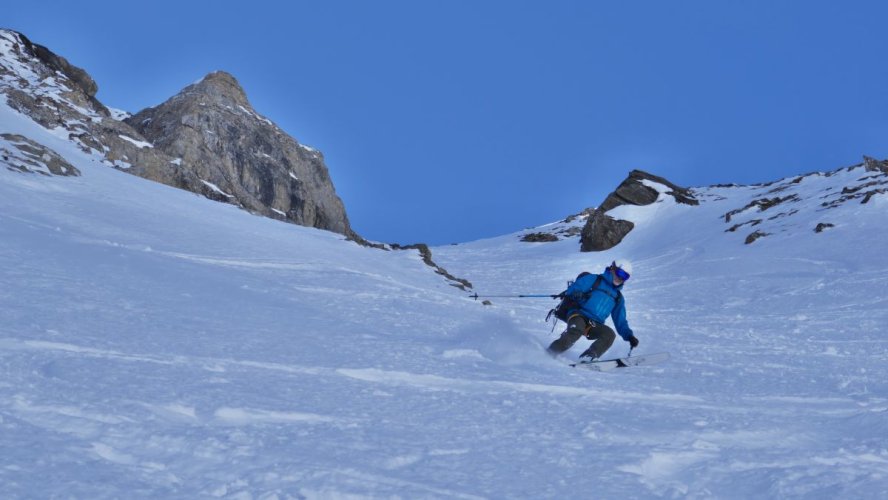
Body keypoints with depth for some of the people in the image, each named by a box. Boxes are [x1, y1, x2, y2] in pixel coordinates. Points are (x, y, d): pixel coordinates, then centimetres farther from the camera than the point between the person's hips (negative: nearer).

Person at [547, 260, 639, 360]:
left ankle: (586, 359, -32)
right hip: (579, 315, -5)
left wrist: (629, 336, 8)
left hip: (594, 326, 5)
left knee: (610, 334, -25)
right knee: (576, 331, -36)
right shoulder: (593, 279, 10)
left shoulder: (618, 298, 25)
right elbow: (575, 288, -3)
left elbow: (621, 322, 24)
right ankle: (548, 354, -29)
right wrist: (575, 293, -27)